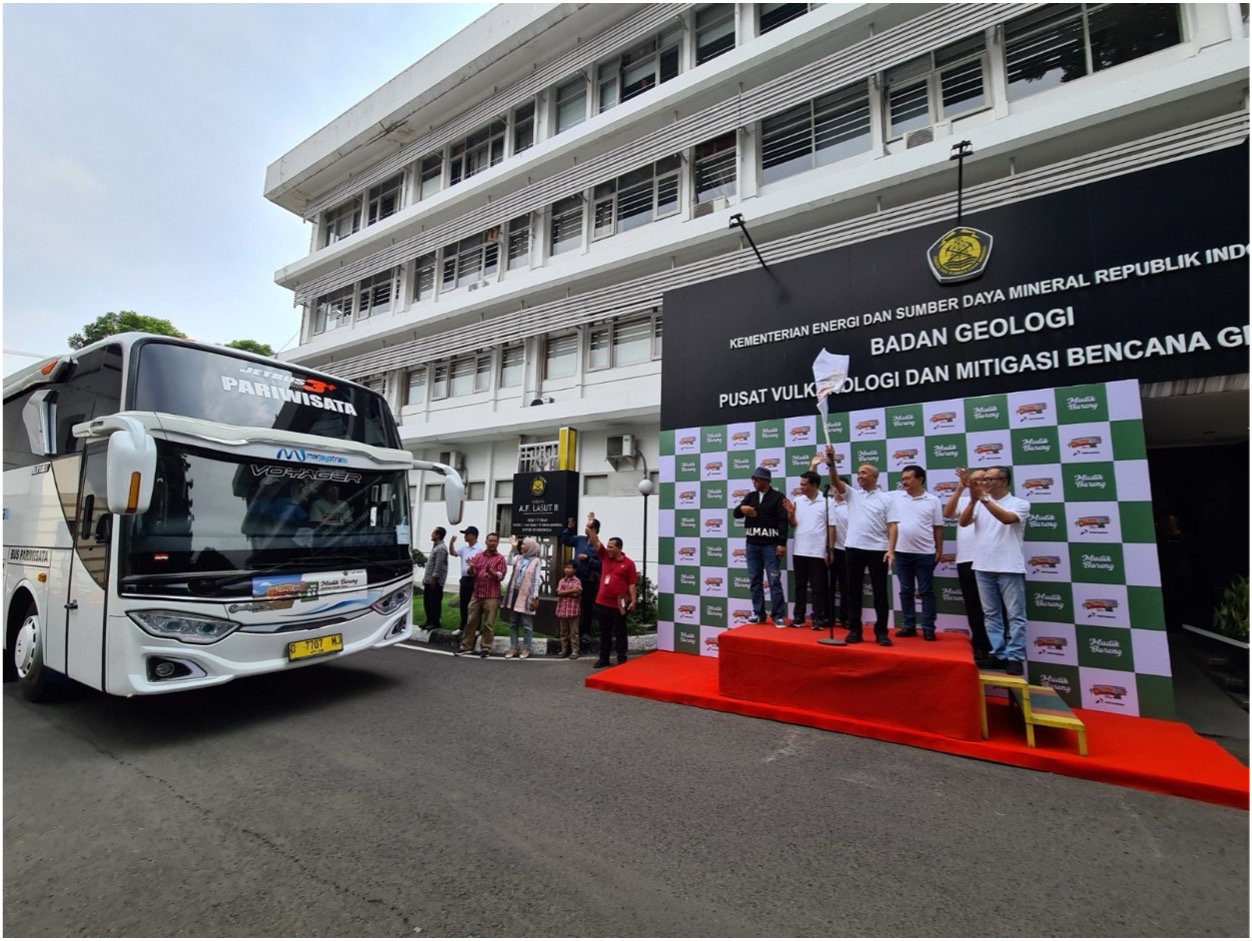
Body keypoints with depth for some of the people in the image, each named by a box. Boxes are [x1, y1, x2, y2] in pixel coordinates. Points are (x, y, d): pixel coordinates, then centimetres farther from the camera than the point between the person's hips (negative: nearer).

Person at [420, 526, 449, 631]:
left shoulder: (441, 548, -17)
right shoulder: (435, 546, 16)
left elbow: (439, 565, -21)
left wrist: (434, 578, -21)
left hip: (435, 581, -10)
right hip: (428, 580, 10)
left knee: (435, 602, -3)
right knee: (427, 602, 15)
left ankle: (436, 623, 5)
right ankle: (429, 621, 25)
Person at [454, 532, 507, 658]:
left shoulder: (500, 558, -1)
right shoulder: (478, 556, 10)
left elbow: (501, 576, -9)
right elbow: (471, 574, 9)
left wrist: (491, 572, -26)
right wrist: (471, 567, -13)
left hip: (491, 596, -4)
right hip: (476, 594, 4)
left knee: (488, 624, 0)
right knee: (471, 621, 8)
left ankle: (485, 648, 7)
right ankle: (466, 646, 16)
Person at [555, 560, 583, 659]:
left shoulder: (577, 581, -4)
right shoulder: (561, 581, 9)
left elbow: (576, 594, -16)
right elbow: (559, 593, -6)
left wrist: (564, 592, -7)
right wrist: (571, 590, -12)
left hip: (573, 610, -4)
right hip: (562, 610, 4)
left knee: (573, 632, 2)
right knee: (563, 632, 12)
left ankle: (574, 651, 8)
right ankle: (564, 650, 21)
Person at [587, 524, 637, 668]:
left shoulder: (628, 563, -7)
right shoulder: (605, 557, 5)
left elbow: (632, 584, -6)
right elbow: (595, 542, -3)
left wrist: (633, 601, -11)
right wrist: (591, 529, -17)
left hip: (618, 605, -4)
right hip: (602, 603, 5)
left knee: (620, 633, 7)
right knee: (604, 633, 14)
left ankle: (622, 659, 15)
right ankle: (604, 658, 24)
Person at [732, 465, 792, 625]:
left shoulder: (778, 497, -2)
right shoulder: (751, 496, 13)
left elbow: (783, 521, -8)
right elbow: (736, 514, 9)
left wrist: (782, 543, -16)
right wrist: (741, 508, -15)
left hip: (770, 545, -5)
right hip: (752, 544, 5)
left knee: (774, 581, -4)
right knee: (755, 581, 8)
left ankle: (778, 616, 2)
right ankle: (758, 613, 17)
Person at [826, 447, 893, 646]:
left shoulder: (885, 498, 4)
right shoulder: (852, 494, 9)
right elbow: (836, 482, -8)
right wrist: (831, 464, -25)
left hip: (877, 549, -2)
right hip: (854, 548, 2)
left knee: (880, 591, 3)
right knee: (853, 590, 6)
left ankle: (881, 631, 12)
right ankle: (854, 629, 14)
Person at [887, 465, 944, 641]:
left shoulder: (933, 500, 0)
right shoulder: (896, 498, 2)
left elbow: (938, 527, 5)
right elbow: (892, 525, 0)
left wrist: (939, 550, 4)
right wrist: (890, 550, -4)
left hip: (925, 553, -2)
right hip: (902, 552, 2)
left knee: (926, 591, 4)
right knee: (906, 591, 9)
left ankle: (928, 628, 11)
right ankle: (909, 626, 17)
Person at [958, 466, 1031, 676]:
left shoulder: (1020, 503, -3)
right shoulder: (979, 504, 9)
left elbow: (1007, 518, -23)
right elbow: (963, 522, -6)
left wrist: (983, 498, -29)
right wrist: (973, 500, -20)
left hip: (1010, 568, -4)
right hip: (983, 567, 5)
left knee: (1015, 615, 1)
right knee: (991, 614, 10)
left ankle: (1015, 657, 8)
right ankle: (997, 654, 18)